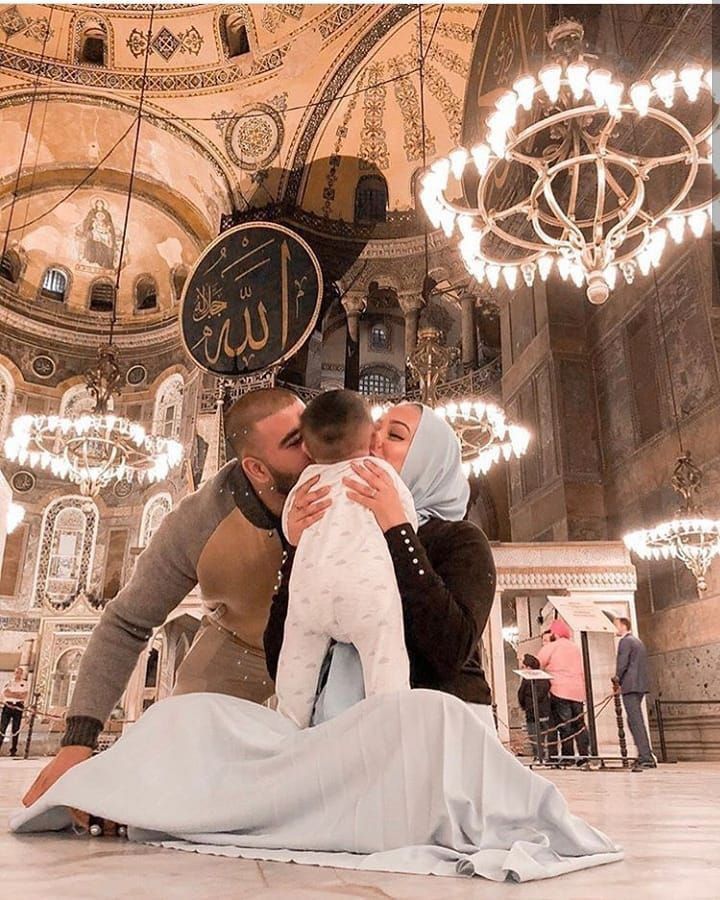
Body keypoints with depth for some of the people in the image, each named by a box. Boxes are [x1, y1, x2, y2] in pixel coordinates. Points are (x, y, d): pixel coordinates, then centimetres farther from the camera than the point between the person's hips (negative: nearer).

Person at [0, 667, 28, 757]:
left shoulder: (24, 684, 7)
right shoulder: (9, 682, 11)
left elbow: (24, 696, -4)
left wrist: (11, 693, -8)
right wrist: (17, 694, -12)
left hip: (18, 707, -1)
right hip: (7, 706, 1)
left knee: (15, 729, 0)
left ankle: (13, 750, 5)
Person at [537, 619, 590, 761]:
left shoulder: (550, 647, -2)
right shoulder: (576, 648, 19)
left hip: (559, 691, -6)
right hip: (578, 691, 6)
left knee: (564, 726, -3)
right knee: (579, 724, 12)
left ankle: (568, 756, -4)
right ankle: (584, 754, 9)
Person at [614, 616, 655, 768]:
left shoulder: (625, 642, -9)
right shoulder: (638, 641, 20)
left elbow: (622, 664, -15)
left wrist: (617, 681, -2)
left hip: (630, 686, -10)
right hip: (641, 685, 10)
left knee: (636, 721, -8)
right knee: (633, 721, 16)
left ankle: (646, 758, -11)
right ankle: (644, 755, 18)